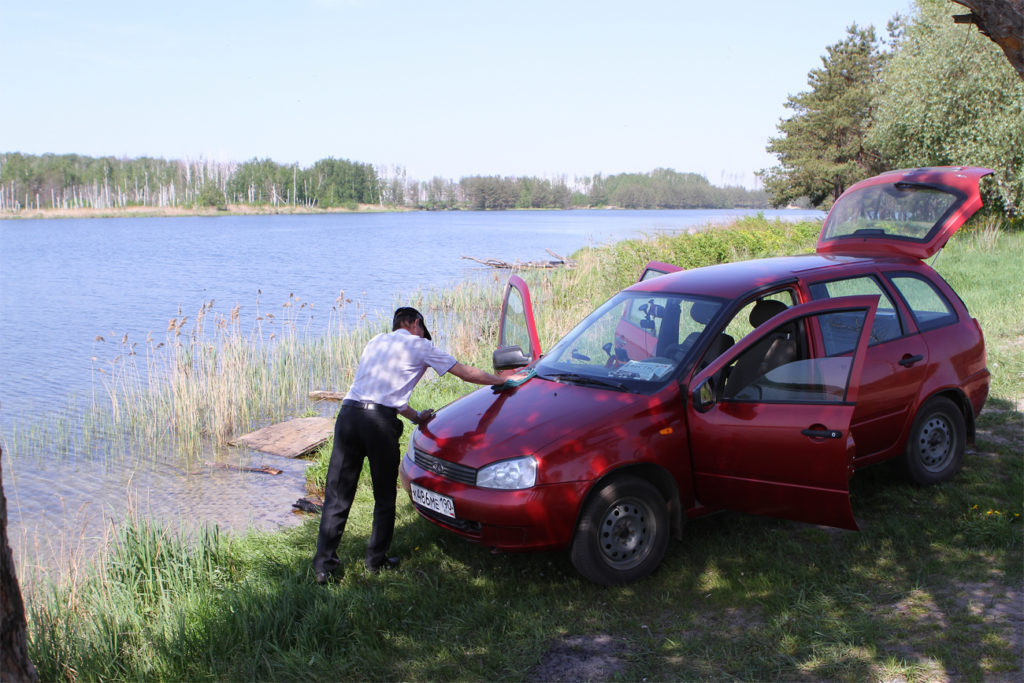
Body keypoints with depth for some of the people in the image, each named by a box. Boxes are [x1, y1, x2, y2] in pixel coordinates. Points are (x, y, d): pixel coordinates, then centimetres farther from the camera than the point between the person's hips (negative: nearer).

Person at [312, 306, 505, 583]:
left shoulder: (377, 341, 27)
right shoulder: (420, 345, 12)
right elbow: (466, 374, 16)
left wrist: (416, 417, 37)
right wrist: (502, 381, 31)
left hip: (348, 414, 5)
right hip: (380, 422, -5)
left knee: (337, 494, 7)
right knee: (384, 497, 12)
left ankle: (324, 564, 6)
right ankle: (377, 559, 20)